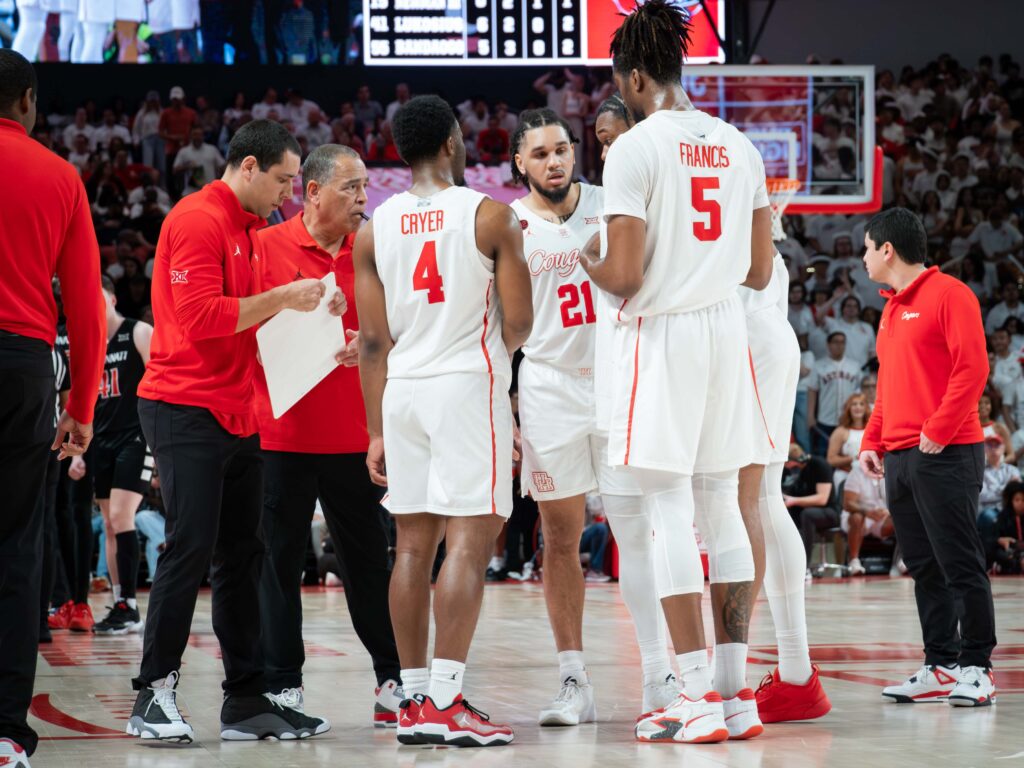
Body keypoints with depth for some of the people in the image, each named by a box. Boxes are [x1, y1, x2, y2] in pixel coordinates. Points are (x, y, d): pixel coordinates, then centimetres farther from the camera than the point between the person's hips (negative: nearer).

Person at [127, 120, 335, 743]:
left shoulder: (249, 227, 18)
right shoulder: (199, 220, -11)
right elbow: (201, 316, -20)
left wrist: (301, 308, 7)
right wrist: (280, 298, -16)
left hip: (236, 412, 9)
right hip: (187, 407, -9)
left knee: (242, 555, 8)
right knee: (191, 549, -10)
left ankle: (248, 698, 12)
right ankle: (154, 696, -4)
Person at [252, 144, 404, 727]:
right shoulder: (267, 247, -2)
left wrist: (371, 344, -10)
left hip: (354, 433, 3)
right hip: (282, 432, -2)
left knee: (368, 558, 8)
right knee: (280, 559, 2)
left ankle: (393, 678, 15)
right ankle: (285, 685, 10)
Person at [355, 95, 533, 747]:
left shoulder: (374, 231, 7)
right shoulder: (490, 216, -5)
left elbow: (374, 340, 7)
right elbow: (519, 324, -6)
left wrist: (377, 431, 12)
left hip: (403, 390, 5)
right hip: (470, 384, -5)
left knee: (414, 546, 9)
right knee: (469, 543, -6)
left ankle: (414, 701, 11)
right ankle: (446, 701, -13)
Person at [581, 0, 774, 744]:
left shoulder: (634, 148, -9)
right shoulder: (739, 146, 11)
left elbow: (625, 274, -13)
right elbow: (761, 270, 13)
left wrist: (584, 259, 8)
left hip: (662, 330, -6)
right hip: (727, 326, 6)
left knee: (671, 512, -4)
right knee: (722, 506, 10)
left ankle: (699, 699, -7)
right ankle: (737, 693, 10)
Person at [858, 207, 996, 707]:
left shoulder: (948, 295, -6)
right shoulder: (892, 310, 20)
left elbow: (972, 368, -14)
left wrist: (938, 430, -17)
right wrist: (872, 441, 15)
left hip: (945, 454, -8)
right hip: (899, 456, 8)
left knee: (960, 563, -6)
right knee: (924, 567, 8)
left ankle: (976, 667, -3)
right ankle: (939, 666, 11)